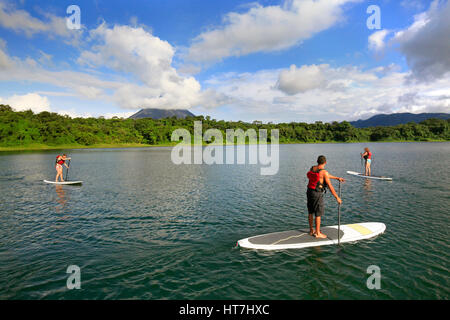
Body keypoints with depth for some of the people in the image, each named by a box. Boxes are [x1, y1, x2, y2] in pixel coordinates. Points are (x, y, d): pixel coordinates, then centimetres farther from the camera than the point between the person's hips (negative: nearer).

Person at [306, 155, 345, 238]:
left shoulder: (312, 168, 5)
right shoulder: (324, 172, -17)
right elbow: (330, 186, -16)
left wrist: (337, 178, 24)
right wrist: (337, 197, -7)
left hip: (309, 191, 8)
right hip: (317, 194, -7)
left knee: (310, 212, 16)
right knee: (318, 214, 4)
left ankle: (311, 230, 28)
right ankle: (317, 233, 13)